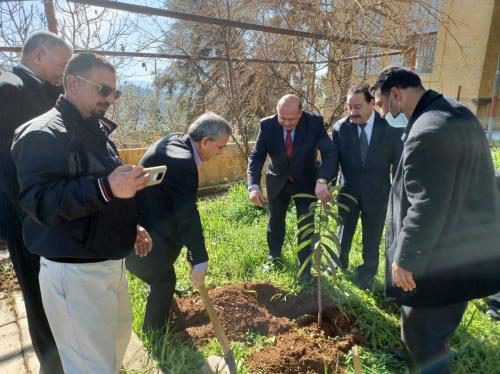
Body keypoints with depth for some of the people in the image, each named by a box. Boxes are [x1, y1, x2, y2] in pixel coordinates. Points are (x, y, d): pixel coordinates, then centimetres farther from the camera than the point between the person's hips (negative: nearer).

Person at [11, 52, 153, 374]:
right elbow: (39, 202, -24)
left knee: (120, 335, 24)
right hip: (74, 271, -9)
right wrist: (105, 188, -36)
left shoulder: (97, 132, 13)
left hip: (109, 262, 9)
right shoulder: (42, 134, -15)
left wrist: (131, 227, 10)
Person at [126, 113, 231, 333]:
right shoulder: (182, 162, -31)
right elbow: (188, 216, -31)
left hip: (142, 220, 11)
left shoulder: (175, 140, -1)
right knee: (163, 281, 6)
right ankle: (154, 332, 29)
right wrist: (199, 261, -24)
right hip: (146, 234, -11)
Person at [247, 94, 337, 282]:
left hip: (306, 182, -1)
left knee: (306, 225, 2)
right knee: (275, 221, 18)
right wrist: (254, 185, -36)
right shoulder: (267, 125, -21)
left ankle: (305, 268, 24)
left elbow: (330, 153, -29)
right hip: (277, 182, 2)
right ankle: (274, 256, 44)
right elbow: (256, 156, -20)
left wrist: (322, 180, -47)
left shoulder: (315, 123, -23)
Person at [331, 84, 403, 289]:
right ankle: (339, 264, 43)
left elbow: (398, 163, -5)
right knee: (344, 232, 19)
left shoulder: (392, 126, -12)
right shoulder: (340, 127, -10)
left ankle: (367, 273, 36)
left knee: (372, 237, 14)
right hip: (348, 190, 1)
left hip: (377, 193, -1)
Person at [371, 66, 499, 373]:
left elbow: (426, 208, -28)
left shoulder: (428, 131, -25)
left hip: (444, 260, -10)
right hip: (468, 250, 10)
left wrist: (404, 259, -17)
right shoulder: (453, 111, 9)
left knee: (420, 336, 7)